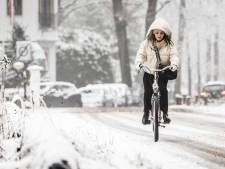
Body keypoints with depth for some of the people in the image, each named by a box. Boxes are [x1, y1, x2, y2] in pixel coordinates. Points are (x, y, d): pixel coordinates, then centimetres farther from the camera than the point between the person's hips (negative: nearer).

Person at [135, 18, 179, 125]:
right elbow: (141, 54, -7)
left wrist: (174, 64, -33)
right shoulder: (146, 43, -1)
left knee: (163, 90, -17)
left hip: (163, 73, 0)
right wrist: (139, 63, -28)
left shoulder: (169, 45, -1)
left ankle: (165, 113, -7)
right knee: (147, 92, -11)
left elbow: (174, 55, -12)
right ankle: (146, 113, 4)